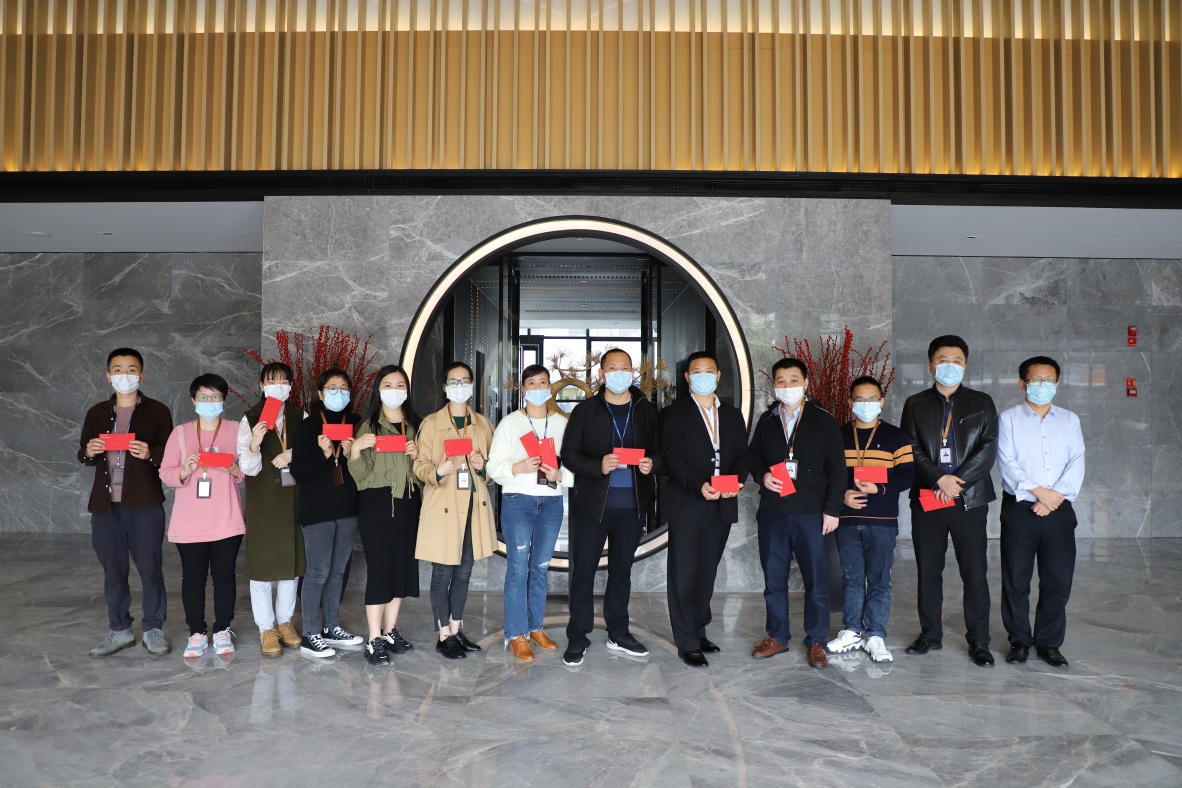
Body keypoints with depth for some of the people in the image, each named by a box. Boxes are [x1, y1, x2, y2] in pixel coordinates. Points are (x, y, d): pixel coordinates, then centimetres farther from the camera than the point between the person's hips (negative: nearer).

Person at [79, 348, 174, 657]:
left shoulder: (157, 411, 3)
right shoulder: (97, 413, 13)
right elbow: (83, 456, 16)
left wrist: (150, 454, -20)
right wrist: (89, 451, -6)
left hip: (145, 503, -3)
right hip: (105, 504, 4)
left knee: (150, 568, 0)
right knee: (113, 570, 9)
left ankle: (153, 629, 13)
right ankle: (120, 630, 22)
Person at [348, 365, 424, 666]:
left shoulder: (415, 424, 11)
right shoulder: (368, 426, 0)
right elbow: (360, 475, -5)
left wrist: (417, 456, -5)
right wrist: (355, 450, -24)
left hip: (408, 501, 5)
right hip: (377, 502, -4)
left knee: (403, 567, 8)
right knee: (379, 568, -6)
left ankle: (390, 632, 21)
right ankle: (374, 640, 1)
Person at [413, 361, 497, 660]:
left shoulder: (482, 423, 10)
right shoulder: (431, 423, -1)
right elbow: (420, 465, -4)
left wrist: (483, 467, -8)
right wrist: (439, 472, -24)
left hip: (474, 506, 4)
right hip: (443, 507, -4)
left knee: (464, 572, 11)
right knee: (443, 573, 1)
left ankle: (456, 630, 24)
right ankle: (444, 636, 13)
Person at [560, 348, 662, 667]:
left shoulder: (647, 411, 6)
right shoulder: (585, 411, 0)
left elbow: (661, 450, 9)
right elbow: (568, 454, -3)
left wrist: (652, 463, -13)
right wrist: (598, 466, -20)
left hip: (632, 505, 3)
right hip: (592, 503, -2)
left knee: (621, 570, 15)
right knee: (583, 571, 2)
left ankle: (618, 633, 28)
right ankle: (577, 638, 13)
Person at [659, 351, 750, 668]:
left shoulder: (733, 415, 14)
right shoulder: (674, 414, 0)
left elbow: (742, 456, 11)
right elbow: (672, 458, -9)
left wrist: (737, 480, -11)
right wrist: (699, 485, -23)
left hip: (722, 507, 4)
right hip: (686, 506, -4)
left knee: (707, 573, 13)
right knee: (684, 576, 0)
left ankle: (698, 631, 26)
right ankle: (687, 643, 7)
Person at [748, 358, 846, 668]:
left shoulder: (824, 421, 0)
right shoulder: (766, 421, 9)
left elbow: (837, 468, -1)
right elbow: (754, 457, 17)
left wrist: (832, 510, -6)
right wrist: (762, 476, -5)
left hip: (811, 514, -3)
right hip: (772, 512, 3)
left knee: (816, 581, 2)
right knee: (773, 578, 10)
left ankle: (816, 642, 17)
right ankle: (777, 637, 24)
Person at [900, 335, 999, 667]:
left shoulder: (981, 403, 8)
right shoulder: (915, 405, 8)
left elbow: (989, 448, -3)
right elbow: (911, 449, -1)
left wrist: (957, 481, -13)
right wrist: (939, 479, -15)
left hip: (970, 499, -1)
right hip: (926, 499, 1)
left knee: (975, 573, 2)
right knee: (928, 572, 8)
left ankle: (979, 642, 13)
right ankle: (930, 636, 20)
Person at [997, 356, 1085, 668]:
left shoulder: (1069, 420, 11)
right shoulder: (1009, 419, 3)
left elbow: (1076, 463, 1)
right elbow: (1007, 463, -7)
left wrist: (1057, 495, -13)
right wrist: (1037, 491, -18)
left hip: (1059, 510, 2)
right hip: (1019, 508, -2)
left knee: (1058, 580, 5)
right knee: (1016, 579, 3)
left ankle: (1049, 642, 19)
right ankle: (1019, 640, 17)